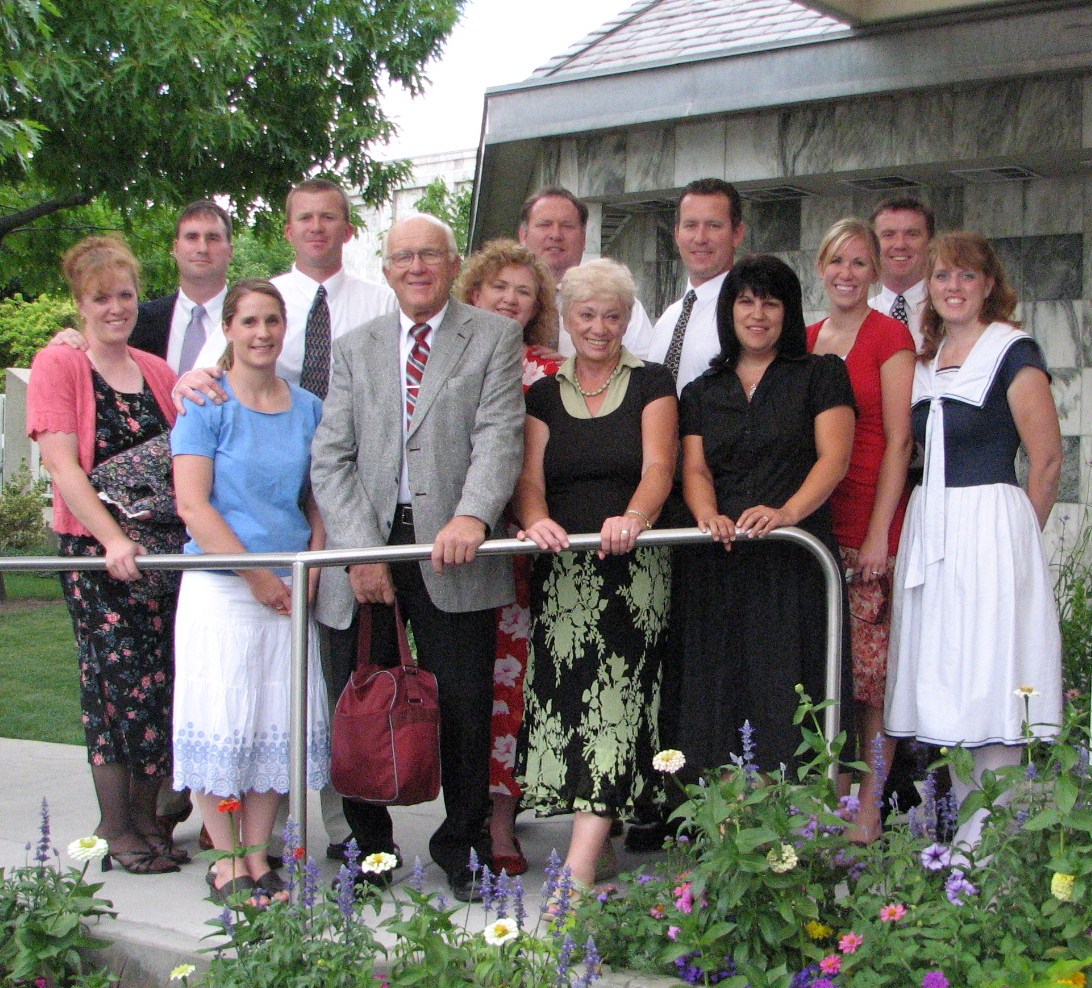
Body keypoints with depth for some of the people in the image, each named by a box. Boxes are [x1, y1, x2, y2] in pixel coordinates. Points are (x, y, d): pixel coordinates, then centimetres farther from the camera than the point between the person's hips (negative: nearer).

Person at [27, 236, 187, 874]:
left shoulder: (158, 372, 16)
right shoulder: (58, 366, 1)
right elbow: (62, 463, -9)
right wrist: (111, 539, -18)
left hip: (166, 549, 5)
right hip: (95, 551, -4)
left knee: (163, 684, 2)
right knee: (118, 680, -7)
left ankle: (148, 816, 14)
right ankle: (114, 827, 5)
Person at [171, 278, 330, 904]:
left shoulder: (307, 408, 9)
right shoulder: (207, 403, -4)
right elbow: (193, 506, -9)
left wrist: (315, 554, -2)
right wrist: (257, 576, -11)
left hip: (288, 590, 4)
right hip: (221, 589, -4)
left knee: (279, 726, 5)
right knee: (220, 724, -3)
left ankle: (259, 857, 16)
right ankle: (226, 863, 9)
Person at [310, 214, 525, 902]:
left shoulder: (496, 337, 7)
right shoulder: (356, 349, 15)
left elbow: (499, 437, -7)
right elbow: (331, 459, 7)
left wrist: (472, 516, -25)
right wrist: (360, 549, -7)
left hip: (453, 552, -2)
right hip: (365, 551, 3)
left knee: (464, 709, 2)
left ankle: (462, 847, 20)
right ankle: (368, 847, 24)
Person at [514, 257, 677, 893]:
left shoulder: (651, 384, 6)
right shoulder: (544, 395, 15)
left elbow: (658, 467, -7)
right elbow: (530, 478, 4)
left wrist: (634, 517, -29)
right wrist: (536, 520, -20)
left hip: (633, 568, -3)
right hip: (561, 571, 4)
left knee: (616, 692, -13)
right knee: (565, 692, -2)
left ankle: (582, 862, -19)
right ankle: (598, 825, 10)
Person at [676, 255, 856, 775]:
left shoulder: (821, 375, 10)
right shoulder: (701, 392, 20)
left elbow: (833, 457, -3)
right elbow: (695, 469, 8)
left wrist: (788, 511, -21)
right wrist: (709, 516, -15)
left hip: (797, 561, -3)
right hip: (721, 566, 3)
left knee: (788, 697, -10)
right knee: (720, 696, -2)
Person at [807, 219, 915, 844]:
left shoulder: (890, 336, -2)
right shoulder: (806, 340, 14)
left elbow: (898, 441, -7)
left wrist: (879, 533, -13)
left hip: (871, 522, -5)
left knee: (874, 671, -4)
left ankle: (870, 806, 3)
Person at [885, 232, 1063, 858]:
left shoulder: (1013, 353, -6)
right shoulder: (926, 360, 15)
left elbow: (1048, 459, -7)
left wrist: (1013, 538, -4)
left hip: (990, 529, -7)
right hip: (929, 532, 7)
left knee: (991, 686, -5)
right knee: (946, 683, 9)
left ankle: (990, 844, 0)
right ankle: (958, 839, 17)